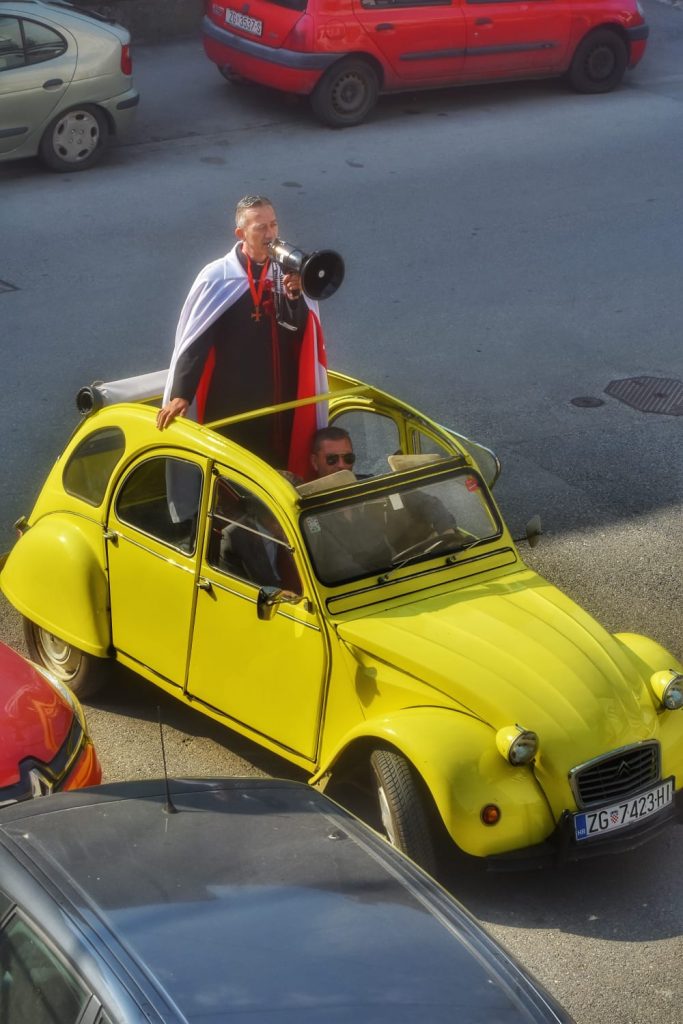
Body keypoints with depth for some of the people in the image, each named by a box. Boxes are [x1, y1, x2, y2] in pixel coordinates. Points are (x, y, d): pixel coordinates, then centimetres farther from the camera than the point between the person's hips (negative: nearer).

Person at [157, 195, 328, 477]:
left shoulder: (287, 275, 2)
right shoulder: (217, 277, -8)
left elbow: (303, 334, -4)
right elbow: (194, 339, -9)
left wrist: (294, 295, -22)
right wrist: (180, 395, -15)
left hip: (280, 404, 3)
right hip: (229, 406, -3)